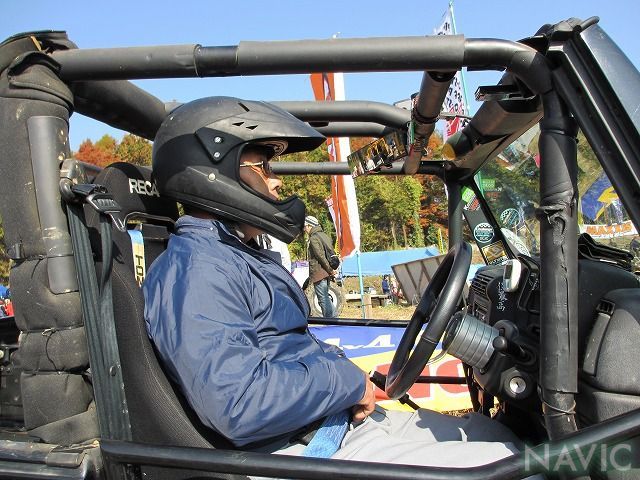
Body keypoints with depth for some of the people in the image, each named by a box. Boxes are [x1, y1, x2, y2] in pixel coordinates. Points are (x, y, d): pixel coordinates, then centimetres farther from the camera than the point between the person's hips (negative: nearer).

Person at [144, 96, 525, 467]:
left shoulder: (239, 257, 15)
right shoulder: (195, 268, -19)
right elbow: (240, 404, -30)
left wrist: (353, 384, 5)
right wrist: (350, 382, -16)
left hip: (340, 420, 10)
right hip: (300, 448, -10)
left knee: (492, 432, 15)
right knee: (500, 458, -8)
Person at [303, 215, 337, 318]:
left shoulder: (313, 239, -11)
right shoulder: (324, 235, 16)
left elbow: (321, 256, -18)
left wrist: (330, 269, -14)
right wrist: (331, 269, 10)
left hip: (319, 273, -9)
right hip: (327, 273, 9)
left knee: (323, 299, -5)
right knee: (325, 297, 17)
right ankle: (333, 317, 21)